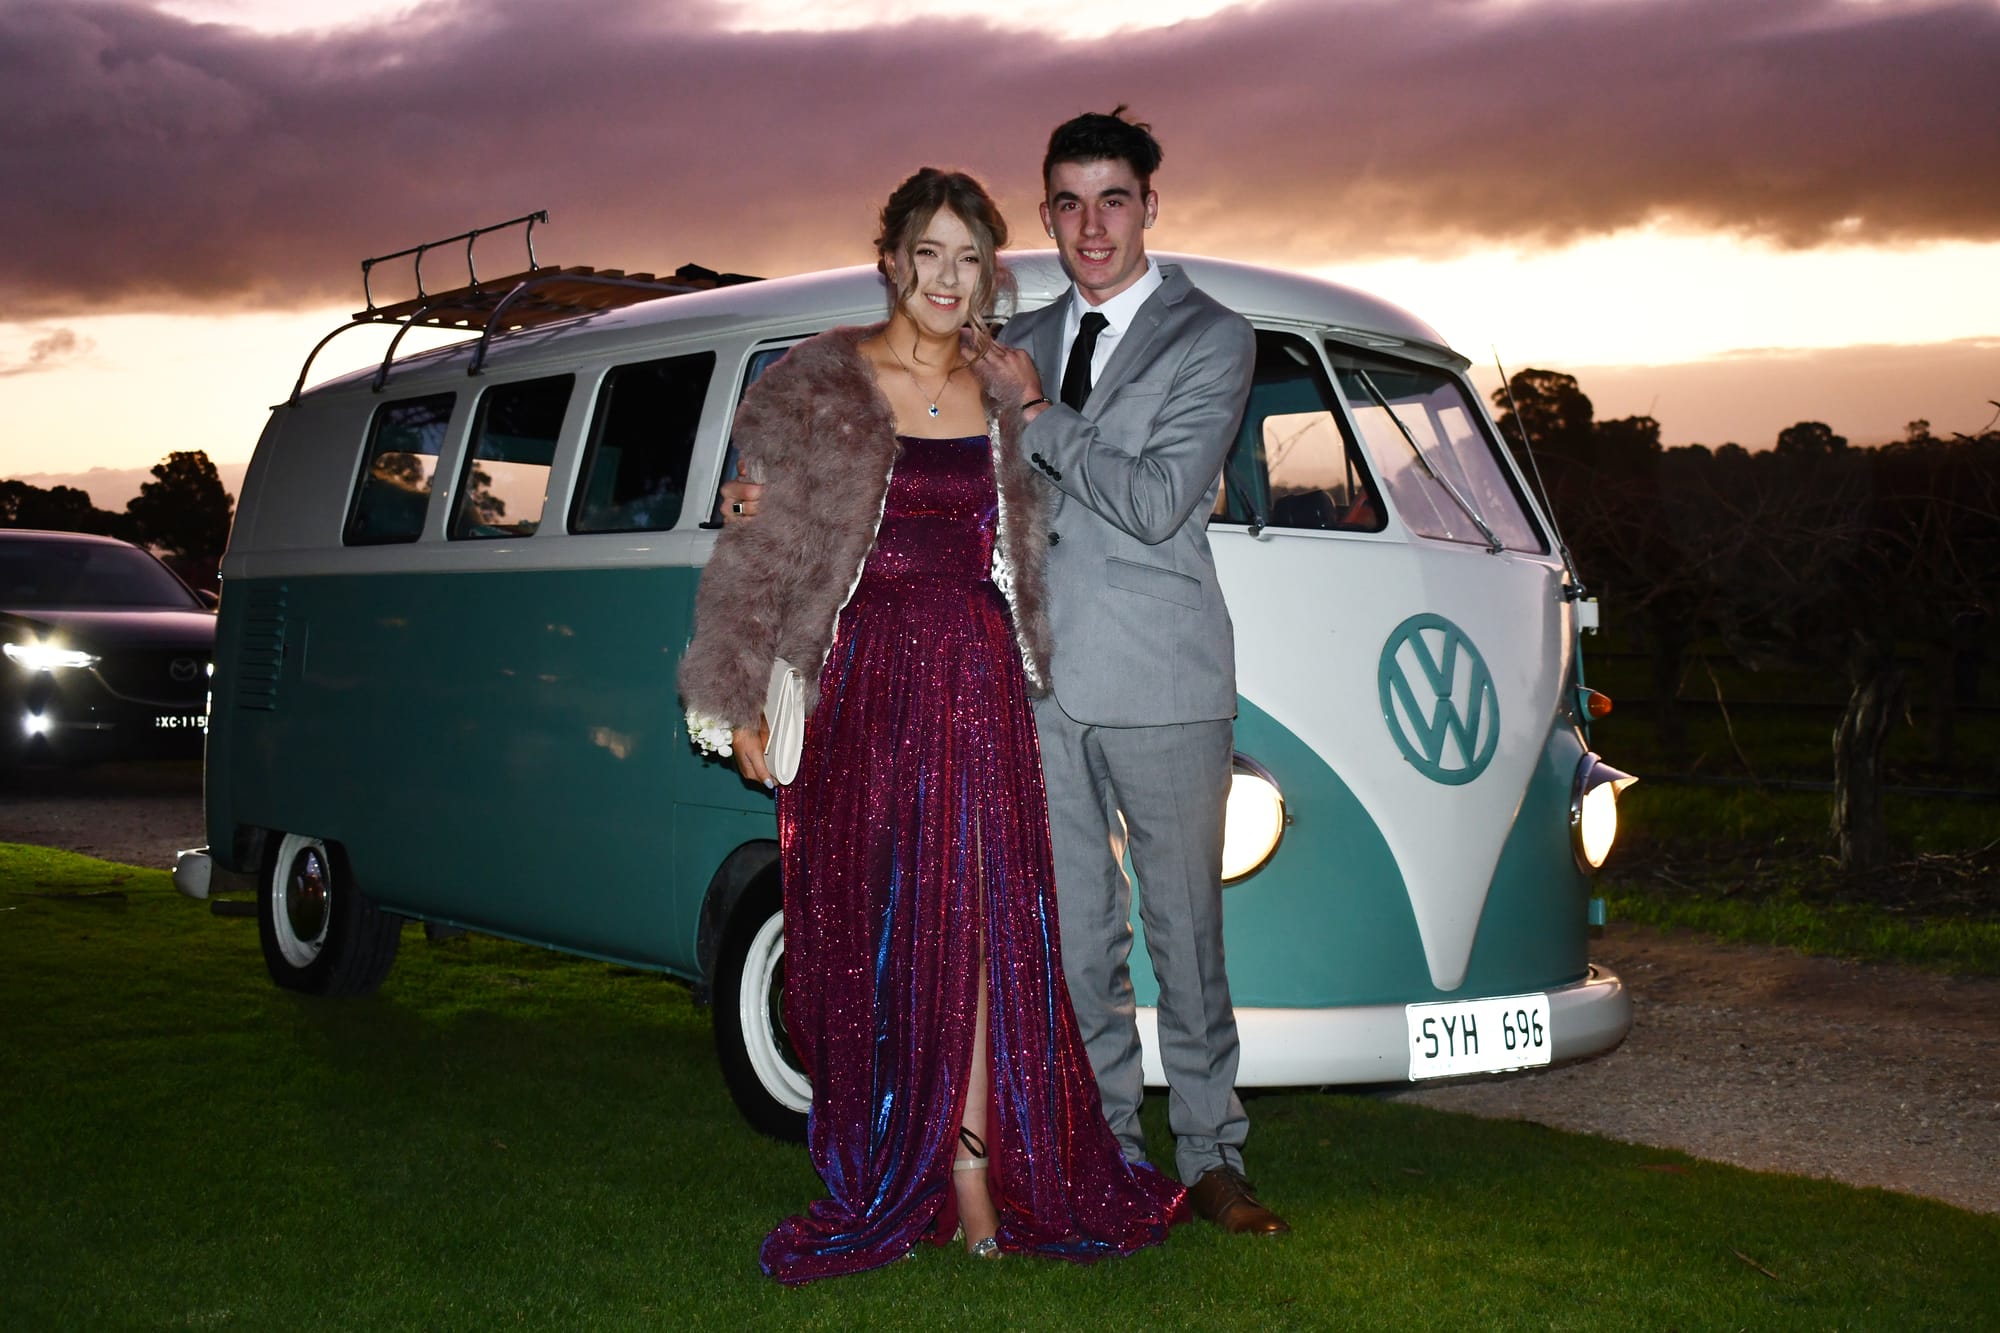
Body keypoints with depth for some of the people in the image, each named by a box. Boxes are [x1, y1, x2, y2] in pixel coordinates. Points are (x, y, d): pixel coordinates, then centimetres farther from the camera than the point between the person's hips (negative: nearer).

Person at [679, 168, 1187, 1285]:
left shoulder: (1002, 393, 10)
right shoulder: (819, 387, 0)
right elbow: (764, 551, 0)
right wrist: (745, 701, -1)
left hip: (978, 680, 2)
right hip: (862, 678, -2)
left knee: (976, 920, -2)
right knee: (866, 922, 3)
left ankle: (969, 1162, 4)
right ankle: (886, 1167, 15)